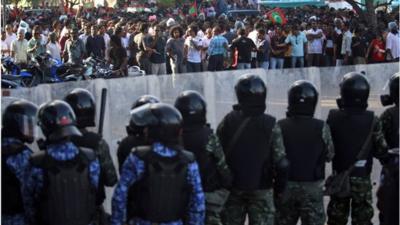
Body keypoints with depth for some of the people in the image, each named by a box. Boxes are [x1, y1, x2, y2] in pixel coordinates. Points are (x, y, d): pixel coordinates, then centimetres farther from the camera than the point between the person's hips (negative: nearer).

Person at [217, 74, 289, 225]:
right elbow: (281, 162, -10)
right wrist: (279, 187, 3)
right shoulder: (270, 125, -11)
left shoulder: (228, 121, -6)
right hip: (261, 189, -2)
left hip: (233, 187, 2)